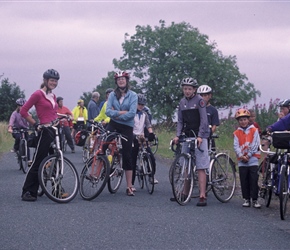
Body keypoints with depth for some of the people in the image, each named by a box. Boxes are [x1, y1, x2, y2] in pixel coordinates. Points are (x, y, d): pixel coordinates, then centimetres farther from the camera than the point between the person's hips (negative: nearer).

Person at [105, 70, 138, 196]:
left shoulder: (133, 95, -3)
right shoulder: (112, 95, 4)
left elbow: (132, 113, -14)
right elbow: (108, 111, -6)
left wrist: (116, 114, -12)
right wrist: (120, 112, -19)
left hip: (127, 127, -2)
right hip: (113, 125, 2)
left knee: (127, 156, 0)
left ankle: (129, 187, 5)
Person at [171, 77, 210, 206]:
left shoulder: (199, 100, -6)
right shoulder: (182, 102, 11)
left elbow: (204, 120, -12)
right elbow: (180, 121, 11)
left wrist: (200, 136, -21)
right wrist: (177, 135, -3)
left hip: (199, 137, -6)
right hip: (187, 136, 6)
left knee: (201, 167, -9)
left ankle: (202, 196, -12)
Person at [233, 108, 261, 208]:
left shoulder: (254, 130, 3)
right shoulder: (237, 133, 9)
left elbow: (255, 144, -4)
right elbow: (236, 146, 2)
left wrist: (248, 155, -10)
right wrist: (241, 156, -13)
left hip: (252, 159, -2)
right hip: (242, 161, 2)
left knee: (253, 180, -6)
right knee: (244, 181, 3)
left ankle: (255, 200, -3)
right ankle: (246, 199, 10)